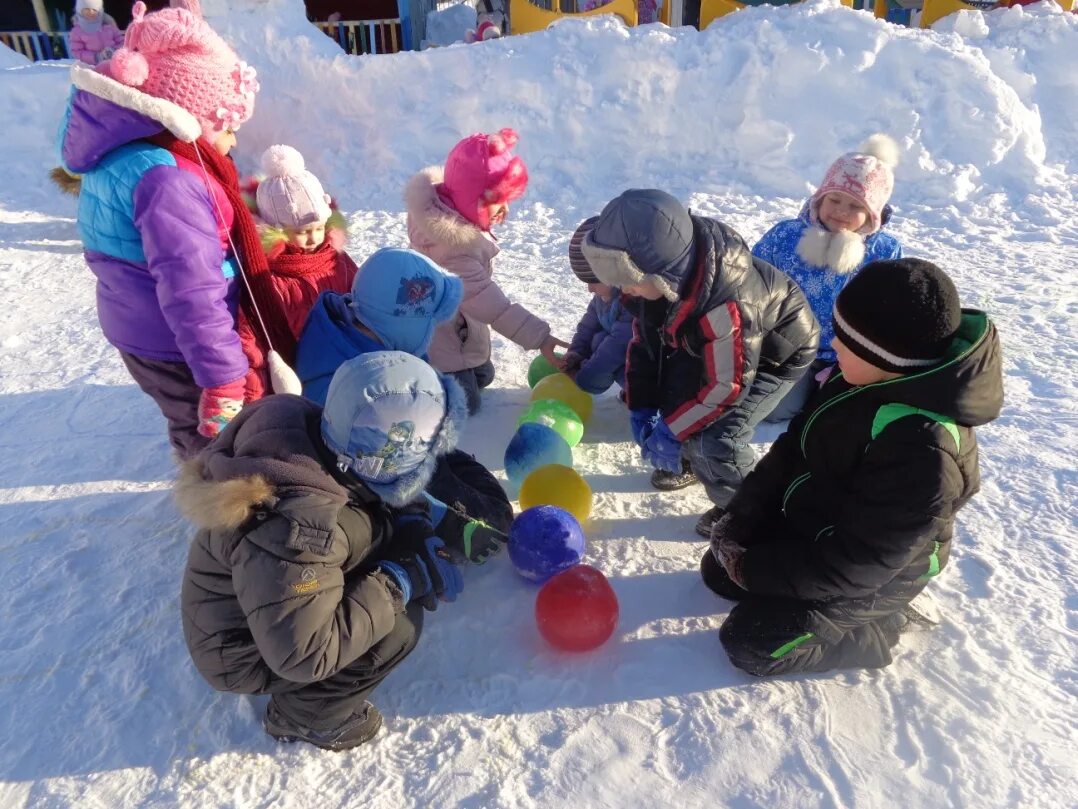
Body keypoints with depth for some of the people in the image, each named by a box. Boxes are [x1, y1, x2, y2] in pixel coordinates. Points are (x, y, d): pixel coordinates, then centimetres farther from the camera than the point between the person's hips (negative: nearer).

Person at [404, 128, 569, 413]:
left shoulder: (445, 204, -11)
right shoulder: (454, 251, -38)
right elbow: (490, 304, -38)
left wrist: (489, 216, -6)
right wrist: (538, 337, -38)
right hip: (441, 341, -10)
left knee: (483, 375, 23)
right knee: (463, 404, -1)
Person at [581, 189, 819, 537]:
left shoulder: (726, 305, -45)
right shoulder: (667, 273, -21)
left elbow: (728, 385, -33)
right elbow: (644, 338, -8)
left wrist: (673, 431, -25)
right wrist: (641, 408, -12)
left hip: (773, 354, -8)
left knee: (715, 438, -19)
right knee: (669, 397, 3)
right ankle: (694, 457, 29)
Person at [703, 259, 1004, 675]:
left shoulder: (923, 452, -36)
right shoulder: (866, 377, -12)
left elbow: (859, 563, -29)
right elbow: (792, 449, -2)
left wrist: (756, 570, -20)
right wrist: (740, 519, -8)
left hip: (873, 573, -8)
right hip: (811, 526, 8)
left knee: (749, 642, -5)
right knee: (718, 572, 14)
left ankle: (882, 627, 10)